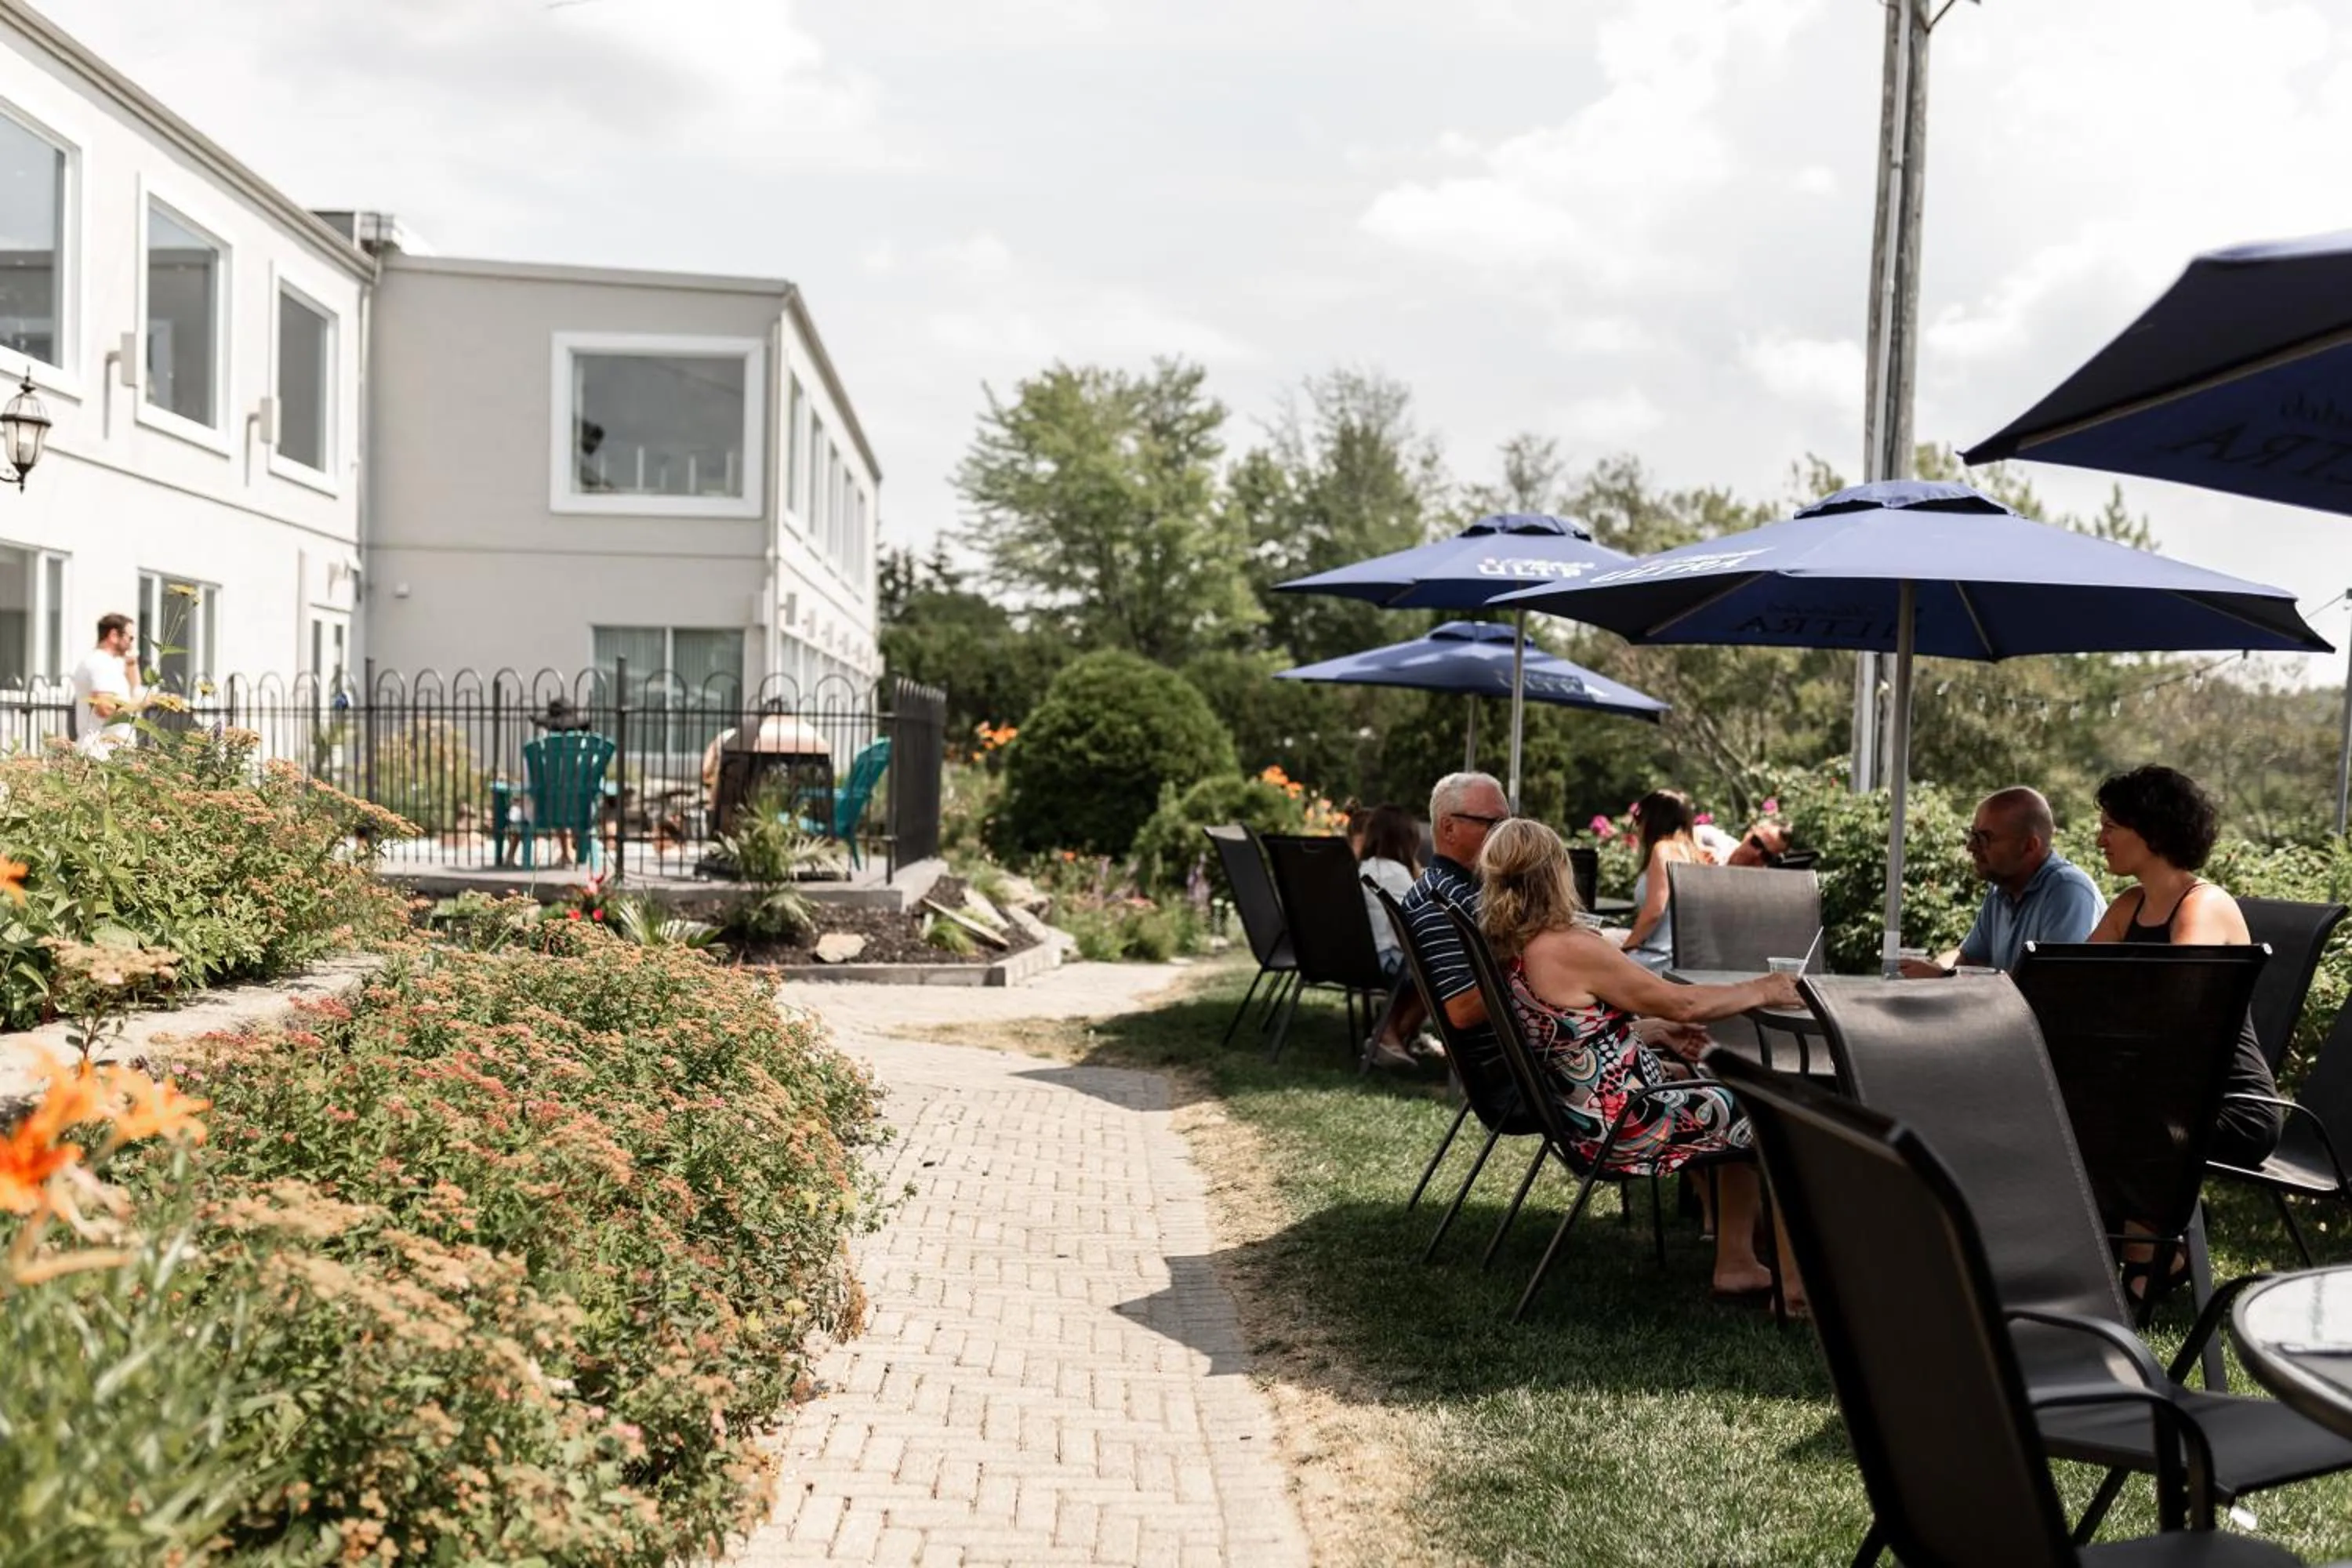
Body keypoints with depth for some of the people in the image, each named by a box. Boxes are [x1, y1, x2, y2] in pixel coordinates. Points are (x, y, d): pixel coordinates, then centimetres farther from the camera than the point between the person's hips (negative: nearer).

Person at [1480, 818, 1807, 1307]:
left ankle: (1736, 1262, 25)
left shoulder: (1505, 952, 1)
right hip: (1626, 1128, -9)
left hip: (1585, 1115, 9)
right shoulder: (1571, 949, -25)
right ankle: (1795, 1284, 16)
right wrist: (1761, 991, 0)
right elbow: (1681, 1002, -15)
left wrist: (1656, 1032, 15)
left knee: (1738, 1105, 22)